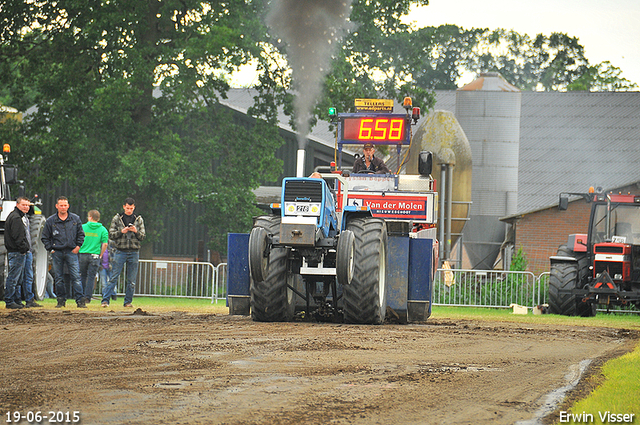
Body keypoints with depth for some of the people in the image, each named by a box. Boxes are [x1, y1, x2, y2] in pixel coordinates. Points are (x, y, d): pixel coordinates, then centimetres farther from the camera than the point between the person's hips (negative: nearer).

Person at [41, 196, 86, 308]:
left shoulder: (75, 219, 7)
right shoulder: (50, 221, 5)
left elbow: (81, 234, 15)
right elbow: (45, 237, 10)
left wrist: (78, 246, 2)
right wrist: (50, 248, 0)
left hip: (71, 252, -1)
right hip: (57, 253, 1)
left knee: (76, 277, -8)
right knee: (58, 279, 4)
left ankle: (80, 300, -10)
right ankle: (61, 300, 13)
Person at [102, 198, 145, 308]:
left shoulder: (139, 220, 9)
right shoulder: (117, 218, 5)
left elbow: (142, 237, 6)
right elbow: (111, 235, 1)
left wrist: (136, 231, -13)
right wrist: (121, 232, -16)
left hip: (134, 252, 2)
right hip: (120, 251, -2)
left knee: (131, 280, 3)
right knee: (113, 278, -7)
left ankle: (128, 301, 12)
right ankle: (105, 300, -7)